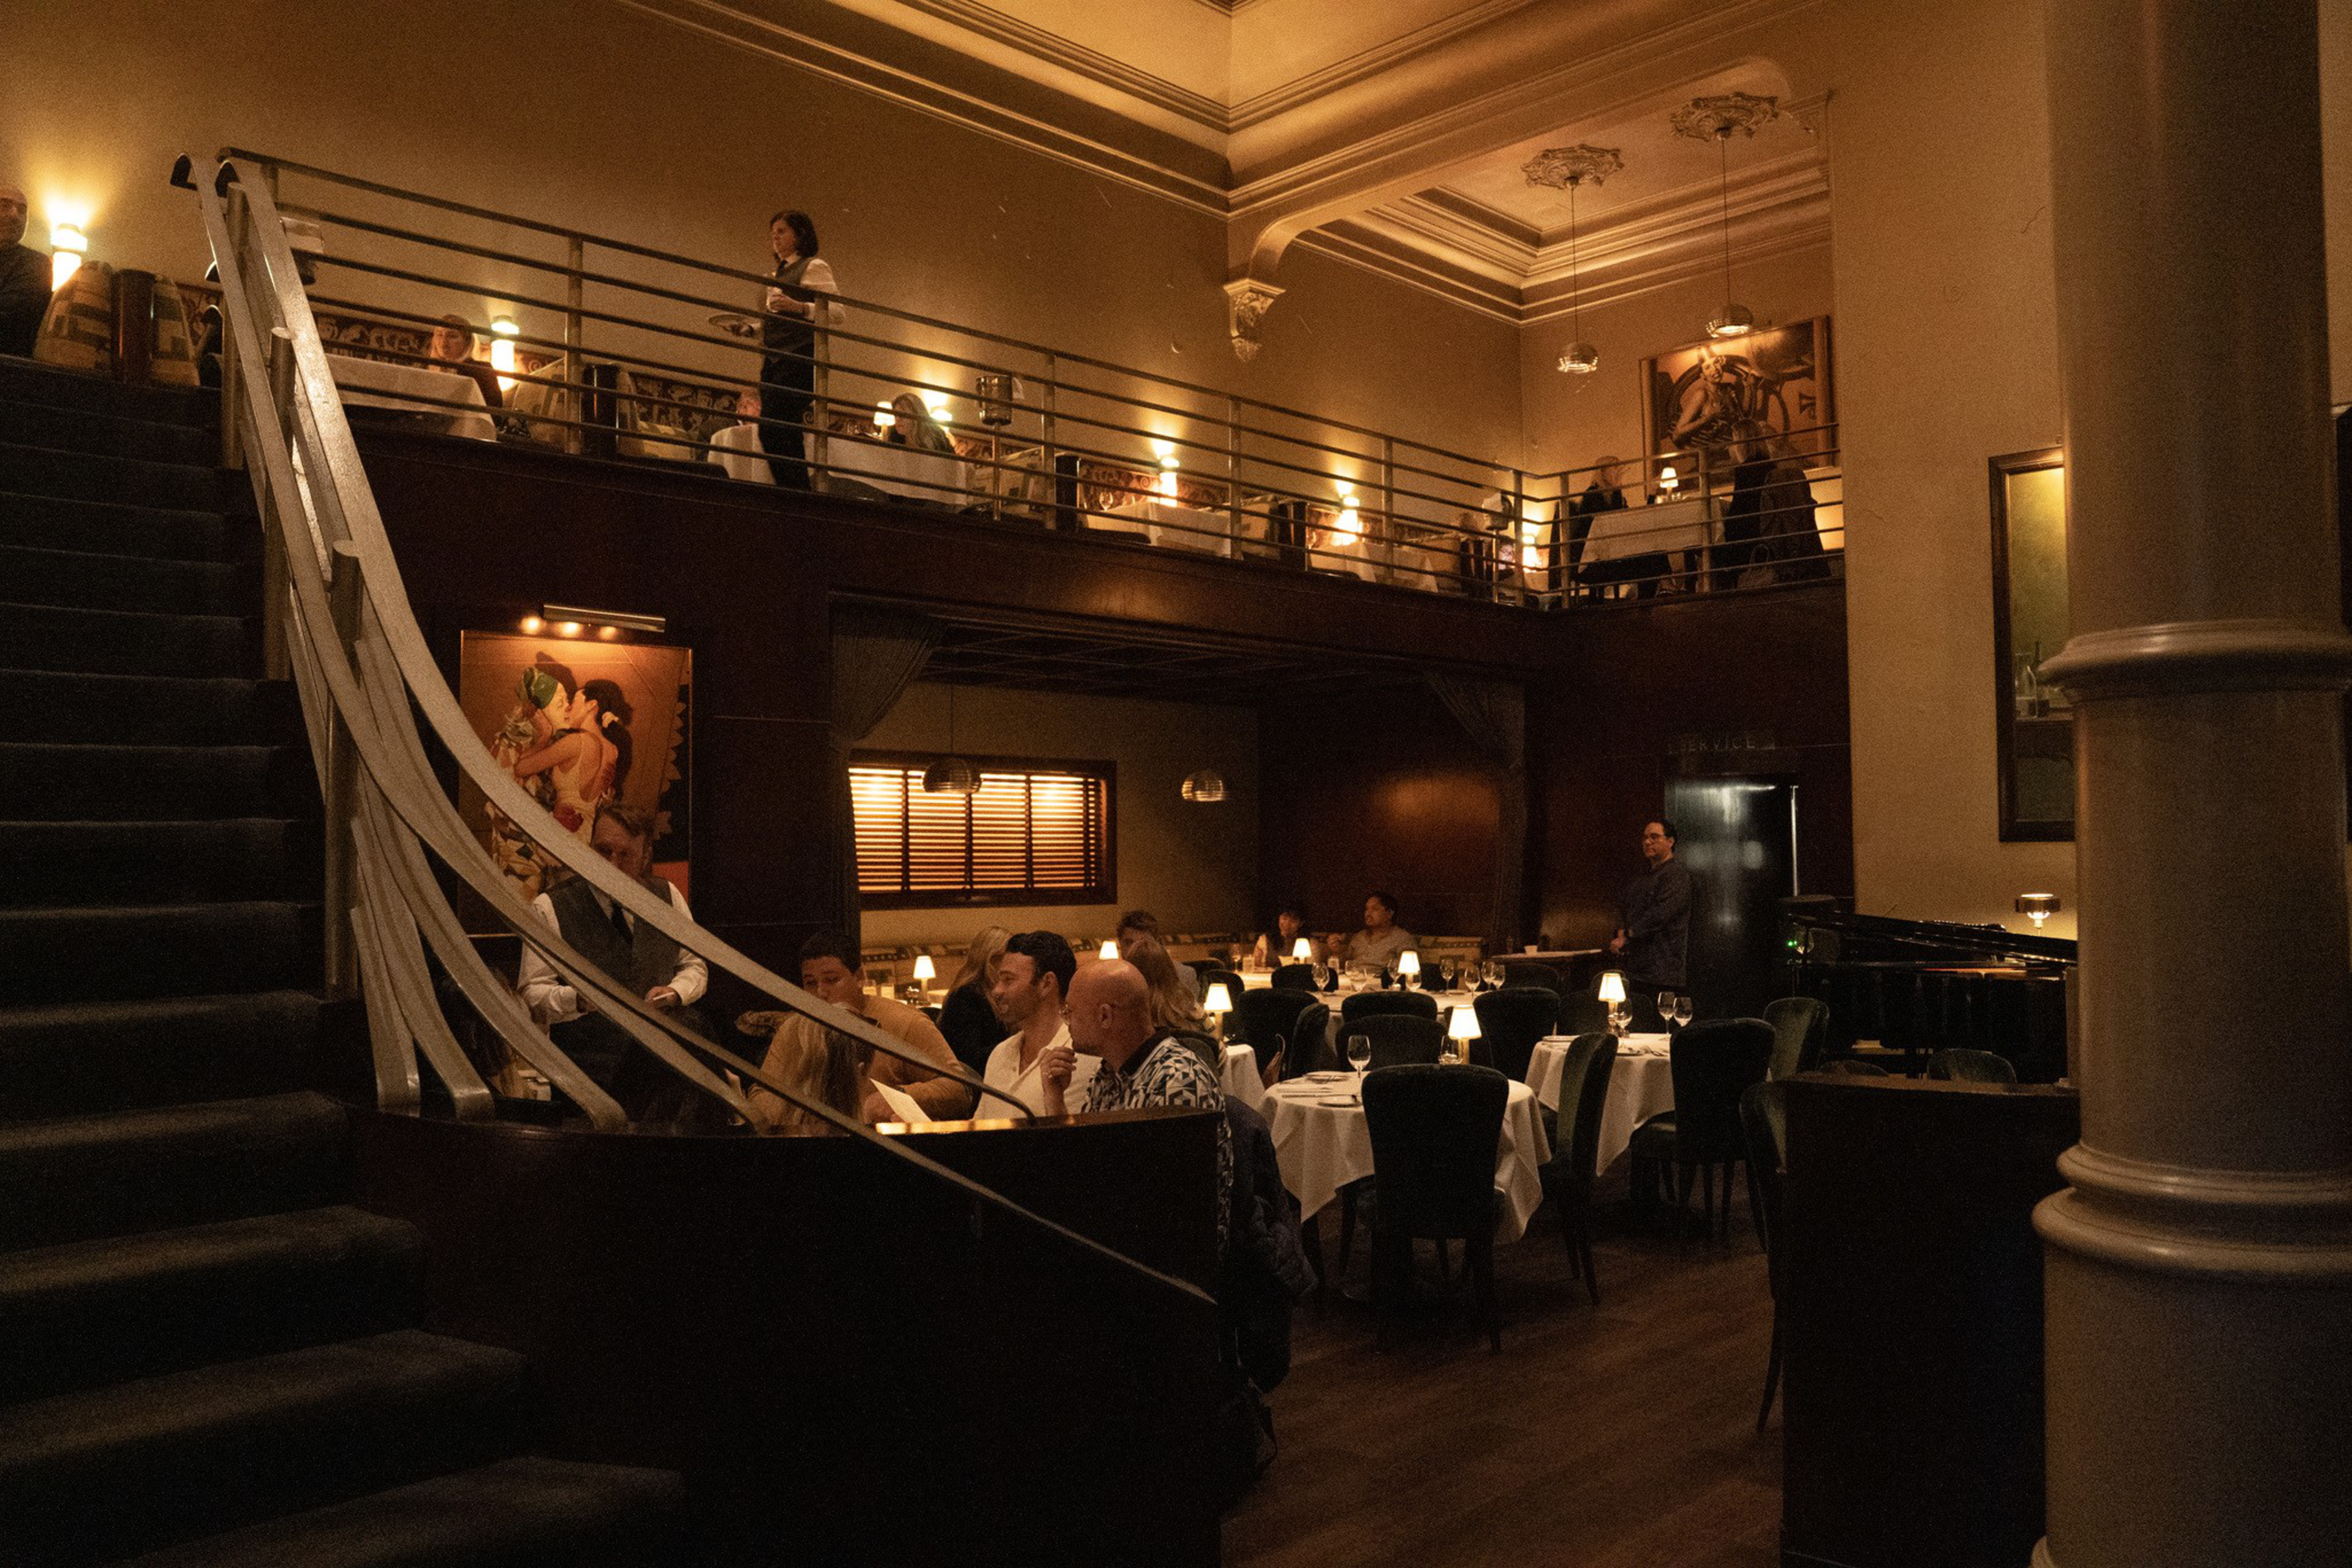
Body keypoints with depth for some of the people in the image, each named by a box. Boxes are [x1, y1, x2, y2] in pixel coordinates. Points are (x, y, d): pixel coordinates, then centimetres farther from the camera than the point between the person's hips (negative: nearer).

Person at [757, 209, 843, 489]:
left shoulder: (814, 266, 2)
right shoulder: (780, 273, 28)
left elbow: (835, 313, -10)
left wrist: (800, 307, -24)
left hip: (799, 357, -9)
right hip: (773, 360, 9)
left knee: (773, 429, -20)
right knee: (784, 435, 1)